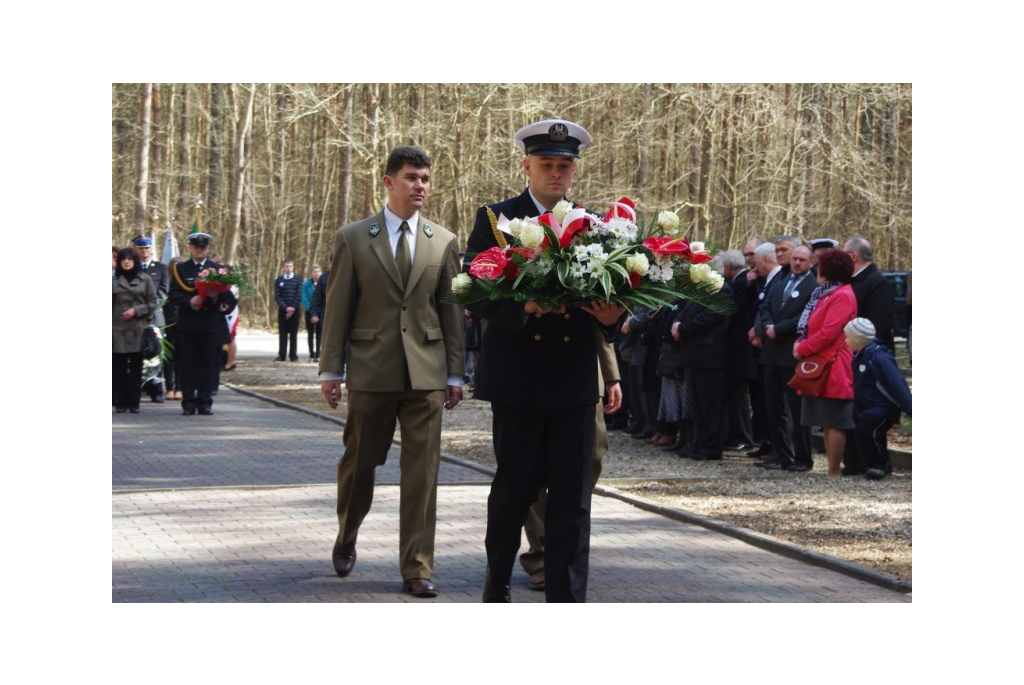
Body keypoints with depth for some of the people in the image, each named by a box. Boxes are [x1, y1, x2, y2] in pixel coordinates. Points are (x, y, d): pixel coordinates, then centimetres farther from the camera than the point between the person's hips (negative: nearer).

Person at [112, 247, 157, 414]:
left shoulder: (145, 280, 7)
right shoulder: (113, 281, 9)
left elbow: (153, 304, 4)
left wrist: (136, 310, -10)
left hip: (138, 329, 0)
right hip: (118, 329, 0)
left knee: (136, 367, 1)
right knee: (119, 367, -1)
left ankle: (133, 402, 6)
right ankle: (120, 402, 5)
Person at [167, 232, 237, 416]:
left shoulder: (218, 269, 10)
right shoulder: (180, 268, 9)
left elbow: (227, 295, 4)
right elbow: (173, 295, 1)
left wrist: (217, 297, -18)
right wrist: (189, 301, -17)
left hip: (211, 323, 0)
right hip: (187, 325, 0)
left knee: (208, 364, 1)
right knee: (187, 363, 0)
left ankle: (205, 402, 6)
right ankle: (189, 402, 5)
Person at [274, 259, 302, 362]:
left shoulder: (298, 280, 5)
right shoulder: (279, 280, 7)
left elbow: (299, 295, -1)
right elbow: (277, 296, 0)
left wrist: (293, 308, -11)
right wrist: (286, 307, -12)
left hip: (294, 310, -1)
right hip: (282, 310, 1)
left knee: (293, 333, 1)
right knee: (282, 333, 1)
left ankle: (293, 355, 4)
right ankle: (282, 355, 2)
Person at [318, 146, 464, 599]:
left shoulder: (444, 242, 7)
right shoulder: (353, 238, 3)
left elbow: (452, 310, 8)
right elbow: (338, 308, 2)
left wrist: (455, 373, 5)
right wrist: (330, 369, -1)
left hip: (427, 372, 1)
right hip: (371, 371, -1)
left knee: (422, 471, -1)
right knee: (359, 462, 10)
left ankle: (417, 569, 5)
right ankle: (346, 540, 35)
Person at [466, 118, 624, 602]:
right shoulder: (495, 219, 1)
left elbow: (608, 292, 10)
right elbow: (475, 295, -8)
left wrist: (612, 317, -13)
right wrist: (522, 307, -25)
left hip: (574, 380, 2)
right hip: (517, 376, -2)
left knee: (572, 497, 1)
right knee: (515, 486, 8)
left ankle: (566, 600, 5)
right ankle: (497, 583, 31)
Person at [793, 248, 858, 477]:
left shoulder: (842, 296, -15)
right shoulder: (826, 294, 18)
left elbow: (827, 333, -21)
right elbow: (811, 326, 20)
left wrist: (802, 349, -10)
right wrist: (800, 344, 1)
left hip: (833, 370, -11)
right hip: (822, 368, 11)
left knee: (834, 422, -7)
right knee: (827, 423, 12)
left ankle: (834, 471, -6)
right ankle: (833, 469, 16)